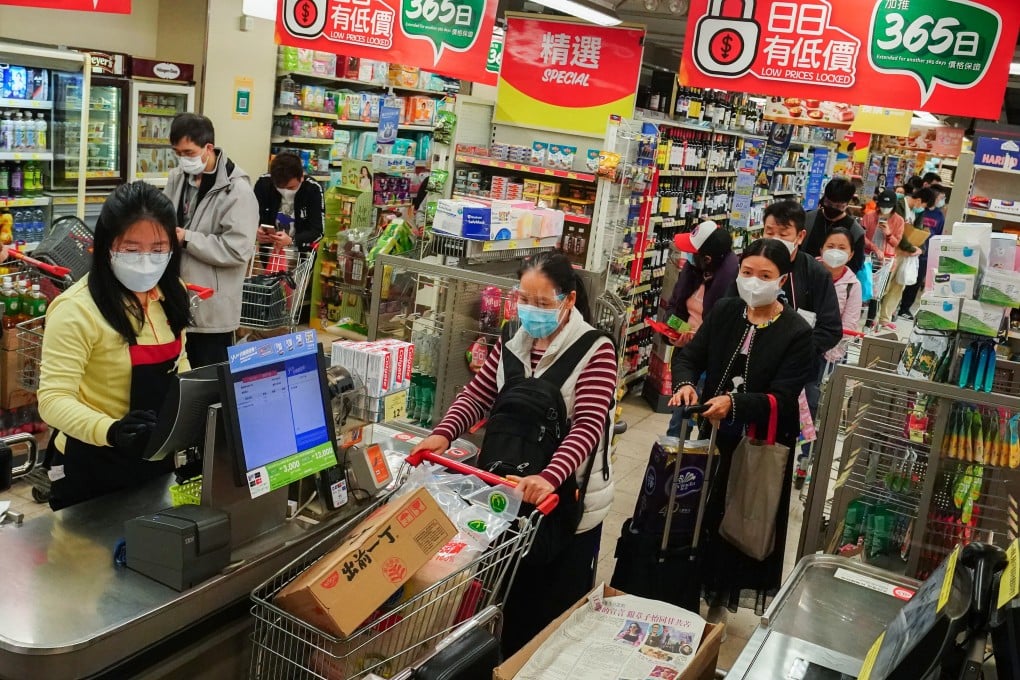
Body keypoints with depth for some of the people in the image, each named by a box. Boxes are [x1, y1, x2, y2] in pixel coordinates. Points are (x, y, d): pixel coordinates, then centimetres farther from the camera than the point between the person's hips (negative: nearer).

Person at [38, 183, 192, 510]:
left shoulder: (170, 294, -1)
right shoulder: (77, 310, -23)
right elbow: (54, 399, -26)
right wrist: (110, 431, -43)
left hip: (159, 455, 6)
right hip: (96, 465, -6)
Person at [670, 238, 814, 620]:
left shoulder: (797, 332, -12)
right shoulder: (723, 312, 1)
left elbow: (782, 397, -18)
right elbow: (690, 358, 1)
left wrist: (734, 403, -35)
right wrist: (685, 384, -22)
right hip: (714, 433, 4)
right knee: (700, 512, 13)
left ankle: (720, 599, 28)